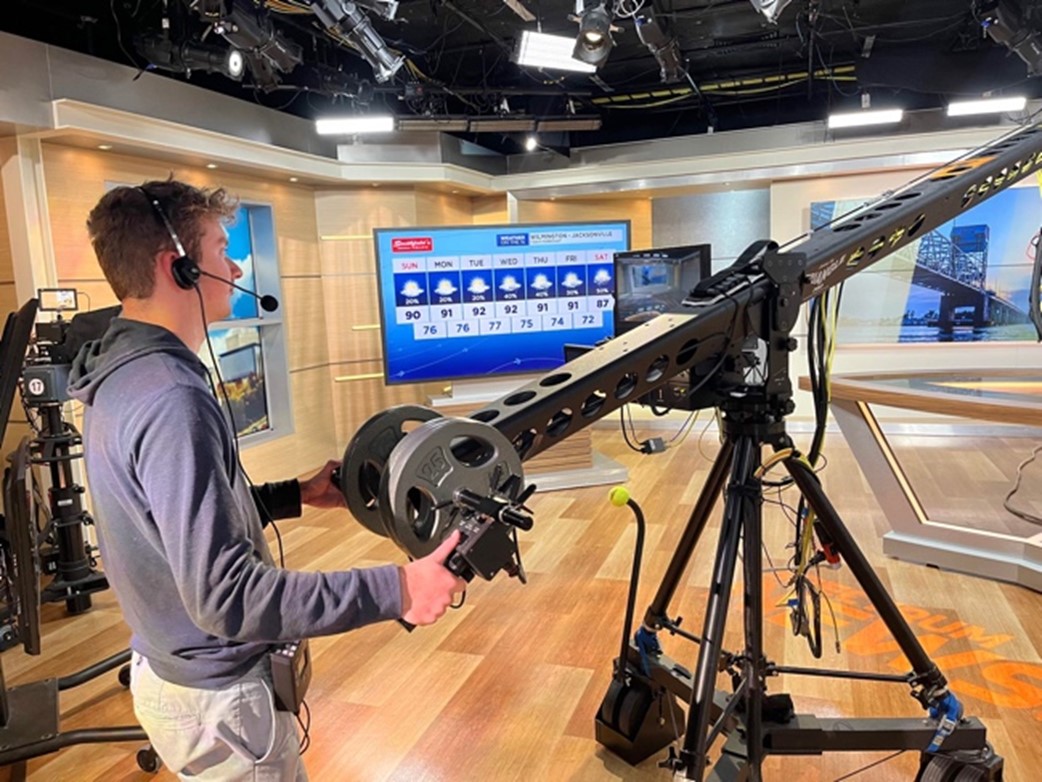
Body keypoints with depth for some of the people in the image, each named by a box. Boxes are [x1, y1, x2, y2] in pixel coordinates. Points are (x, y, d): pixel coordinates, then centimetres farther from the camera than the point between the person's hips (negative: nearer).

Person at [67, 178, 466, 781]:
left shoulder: (120, 373, 1)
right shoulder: (171, 398, -30)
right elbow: (224, 596, -32)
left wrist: (296, 495, 12)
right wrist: (393, 590, -31)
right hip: (216, 696, -9)